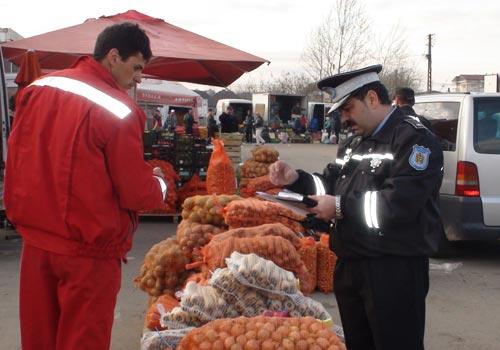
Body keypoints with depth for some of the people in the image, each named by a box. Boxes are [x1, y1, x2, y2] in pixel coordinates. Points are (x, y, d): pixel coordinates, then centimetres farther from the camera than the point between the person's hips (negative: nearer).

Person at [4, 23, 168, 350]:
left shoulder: (38, 88, 2)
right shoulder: (119, 111, -17)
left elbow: (16, 160, 10)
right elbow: (136, 194, -14)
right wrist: (159, 184, 6)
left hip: (35, 239, 6)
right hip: (89, 248, -6)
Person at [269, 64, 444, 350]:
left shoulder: (415, 139, -13)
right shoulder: (354, 143, 16)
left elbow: (401, 202, -24)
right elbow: (332, 184, 22)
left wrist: (341, 207, -20)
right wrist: (296, 179, 4)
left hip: (395, 269, -9)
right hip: (350, 264, 9)